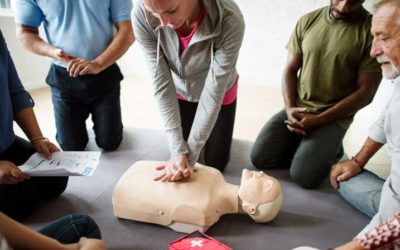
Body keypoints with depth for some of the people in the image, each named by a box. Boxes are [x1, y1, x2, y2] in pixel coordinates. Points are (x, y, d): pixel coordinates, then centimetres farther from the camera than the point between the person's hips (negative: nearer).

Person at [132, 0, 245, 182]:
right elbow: (162, 84, -27)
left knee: (214, 163, 10)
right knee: (180, 154, 15)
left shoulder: (229, 20, -39)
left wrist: (190, 156, -28)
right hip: (180, 92, 2)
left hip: (219, 93, -1)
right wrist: (178, 150, -30)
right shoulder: (141, 15, -32)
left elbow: (213, 93, -32)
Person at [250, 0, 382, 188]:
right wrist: (290, 108, -10)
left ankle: (330, 149, 12)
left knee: (303, 176, -18)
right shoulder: (308, 21, 1)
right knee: (259, 158, -9)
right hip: (297, 109, 4)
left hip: (334, 117, -3)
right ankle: (307, 148, 15)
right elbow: (289, 69, 6)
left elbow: (365, 92, -10)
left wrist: (317, 120, -16)